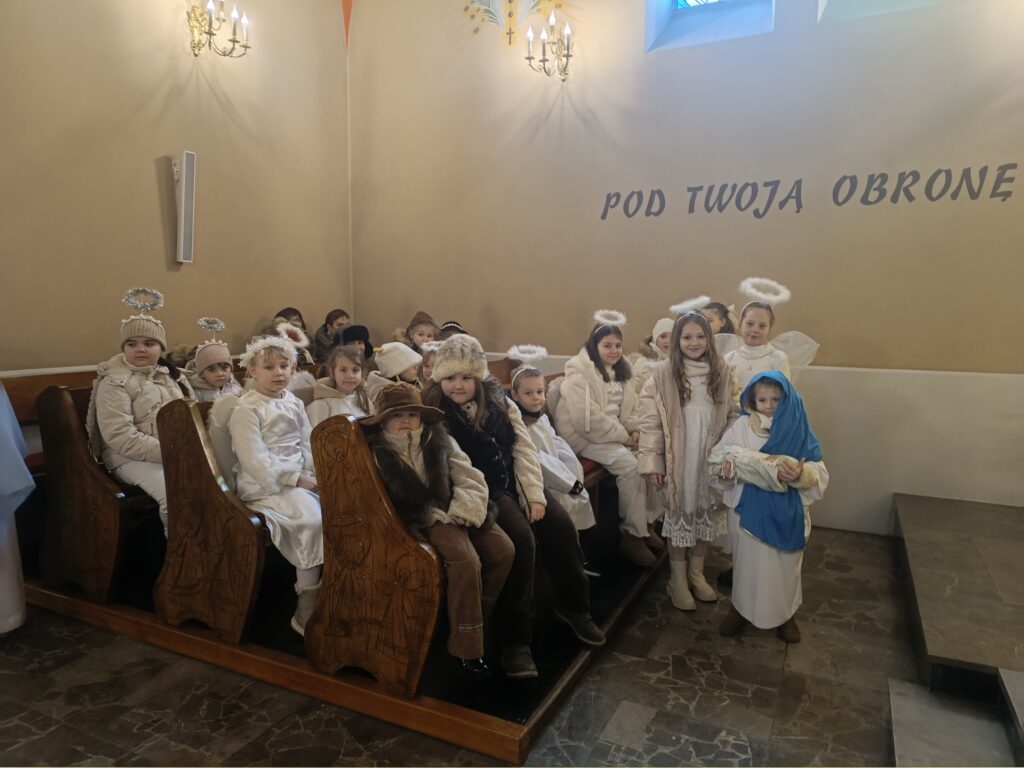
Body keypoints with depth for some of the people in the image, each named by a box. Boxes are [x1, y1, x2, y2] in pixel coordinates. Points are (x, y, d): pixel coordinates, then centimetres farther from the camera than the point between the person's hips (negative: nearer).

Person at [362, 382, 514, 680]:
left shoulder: (439, 440, 7)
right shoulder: (378, 452, -2)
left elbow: (470, 478, 3)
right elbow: (398, 500, -8)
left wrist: (465, 507, -16)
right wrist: (437, 514, -16)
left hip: (457, 512, 5)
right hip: (423, 519, -5)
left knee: (503, 549, -12)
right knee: (466, 560, -28)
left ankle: (477, 620, 8)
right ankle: (466, 649, -13)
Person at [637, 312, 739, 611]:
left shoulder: (722, 373, 0)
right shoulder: (662, 374, -10)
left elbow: (734, 415, 5)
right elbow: (650, 421, -11)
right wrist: (651, 463, -13)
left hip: (711, 460, 3)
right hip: (678, 461, -3)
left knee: (706, 515, 15)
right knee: (679, 516, 8)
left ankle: (697, 574, 36)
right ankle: (678, 580, 26)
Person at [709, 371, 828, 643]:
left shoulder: (799, 429, -6)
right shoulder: (742, 426, -6)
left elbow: (820, 475, -9)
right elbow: (716, 460, -4)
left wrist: (801, 474, -30)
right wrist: (727, 468, -27)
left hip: (787, 513, 0)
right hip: (749, 509, 0)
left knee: (785, 564, 15)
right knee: (748, 560, 13)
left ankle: (786, 613, 38)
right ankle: (741, 608, 35)